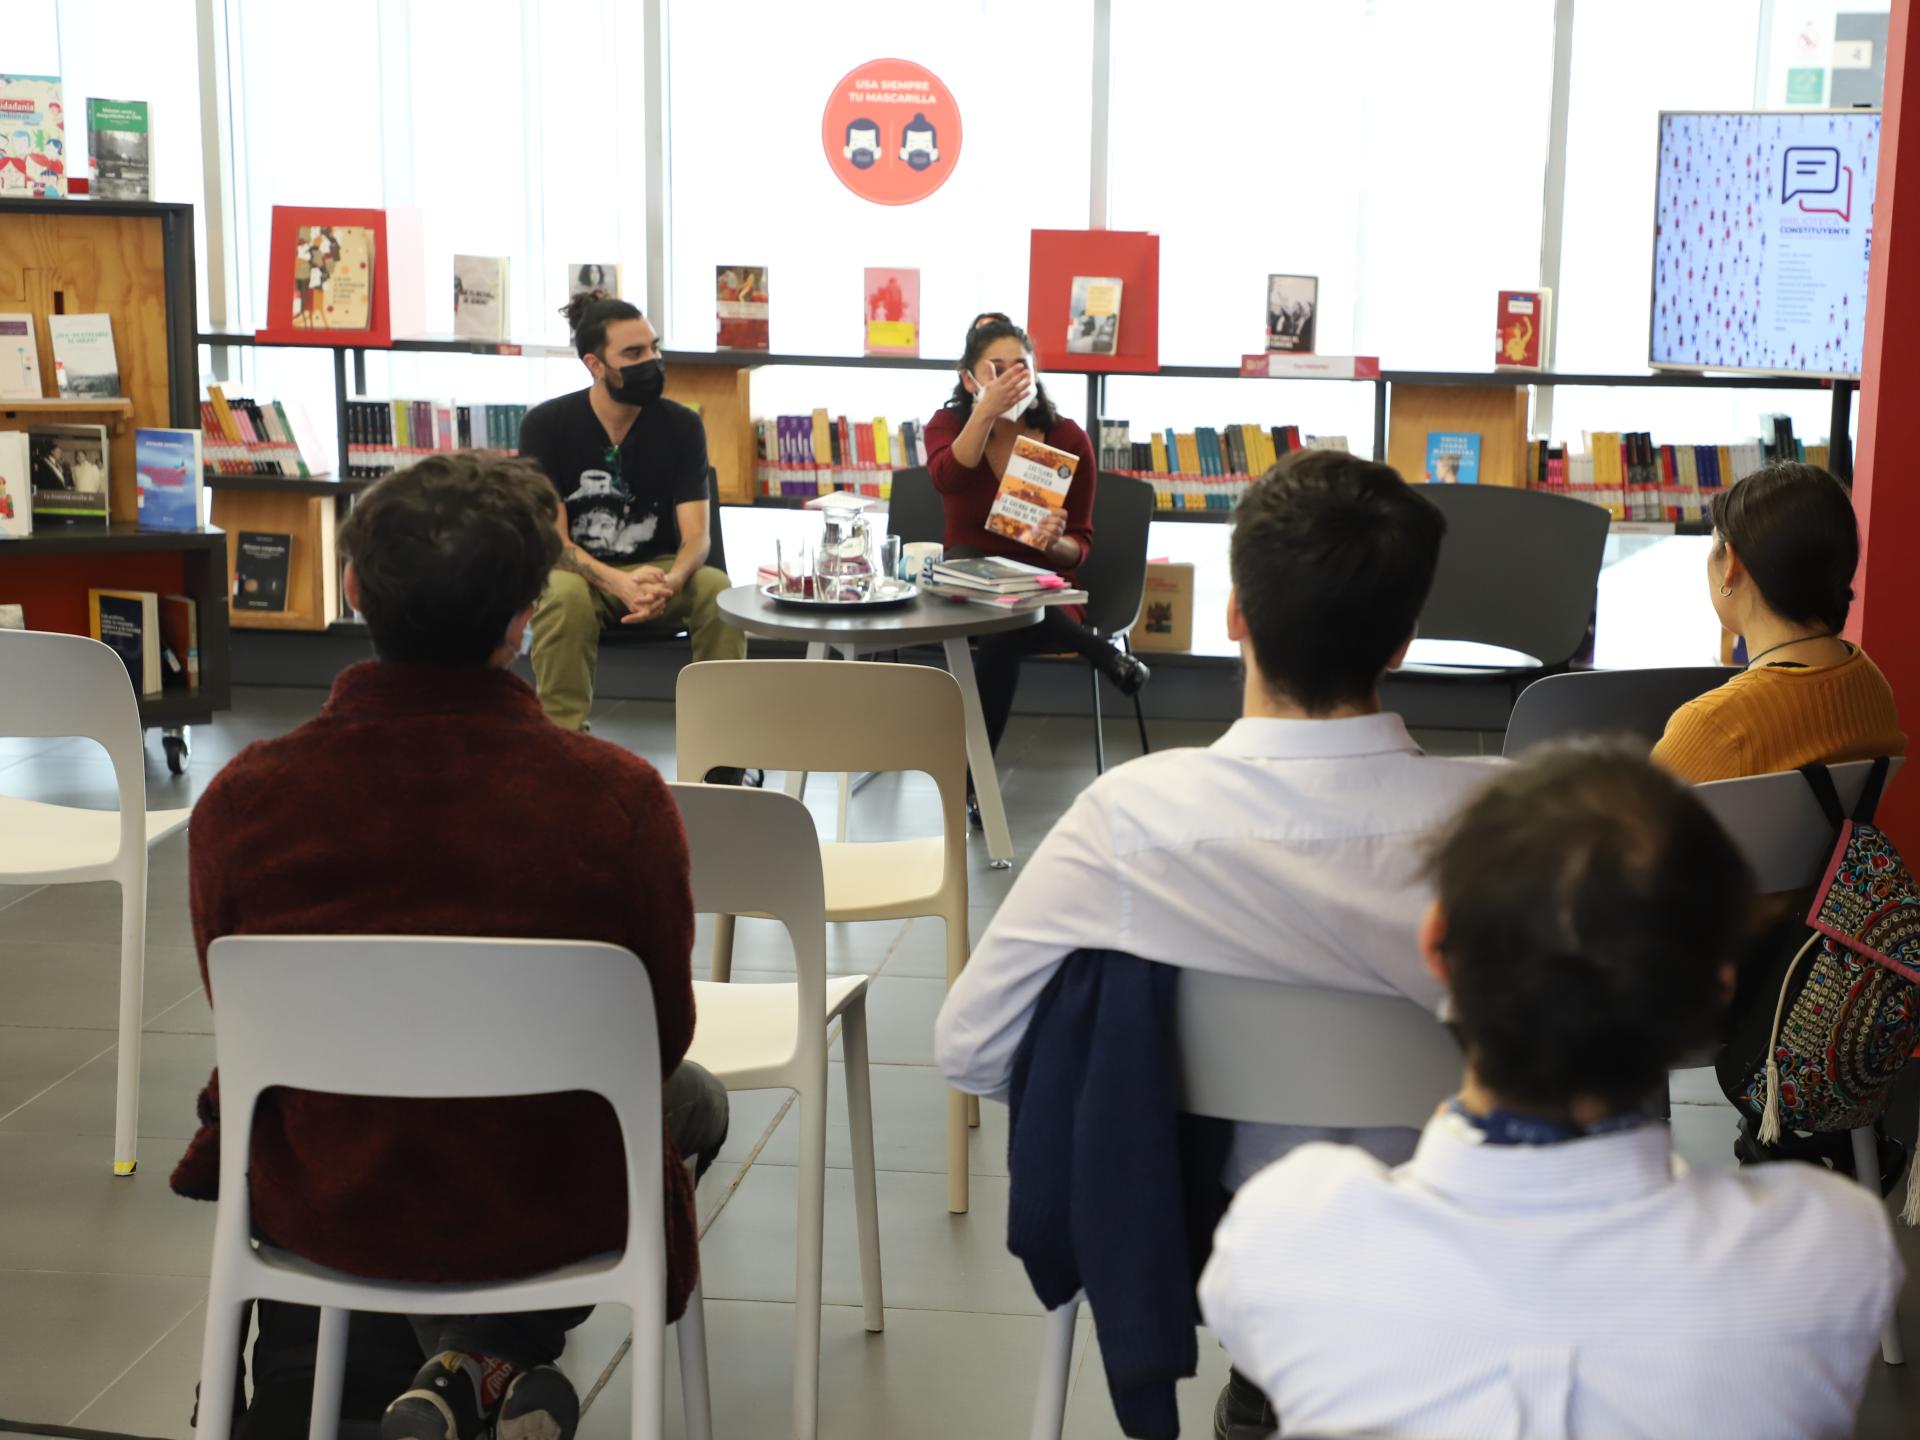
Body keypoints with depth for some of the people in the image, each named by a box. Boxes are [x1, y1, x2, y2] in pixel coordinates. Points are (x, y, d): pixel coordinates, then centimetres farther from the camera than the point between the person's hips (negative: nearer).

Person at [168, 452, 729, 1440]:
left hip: (325, 1209, 2)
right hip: (551, 1212, -2)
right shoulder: (620, 799, -24)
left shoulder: (240, 802, -19)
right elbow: (660, 1035, -8)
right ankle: (507, 1355, 18)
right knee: (694, 1098, 31)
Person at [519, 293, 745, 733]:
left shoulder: (681, 425, -4)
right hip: (580, 571, -2)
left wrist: (669, 582, -35)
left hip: (659, 569, 2)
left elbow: (696, 536, -10)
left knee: (718, 590, -29)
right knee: (563, 595, -36)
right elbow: (551, 538, -13)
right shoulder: (545, 425, -8)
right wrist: (619, 583, -33)